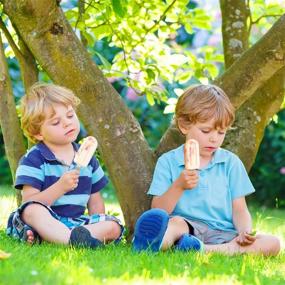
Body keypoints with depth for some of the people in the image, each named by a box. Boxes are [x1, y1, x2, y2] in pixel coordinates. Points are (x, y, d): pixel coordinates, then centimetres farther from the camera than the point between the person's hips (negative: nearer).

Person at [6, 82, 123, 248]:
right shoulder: (33, 160, -2)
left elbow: (95, 201, 19)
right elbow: (30, 204, -12)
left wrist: (100, 225, 0)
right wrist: (60, 187, -23)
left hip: (76, 223, 5)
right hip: (46, 221, -5)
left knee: (114, 226, -19)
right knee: (32, 211, -35)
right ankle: (75, 239, -57)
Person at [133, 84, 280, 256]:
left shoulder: (231, 163, 14)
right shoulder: (168, 162, 8)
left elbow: (239, 210, 9)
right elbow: (158, 210, 2)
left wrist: (245, 231, -12)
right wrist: (178, 186, -14)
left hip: (222, 234, 2)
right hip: (187, 227, -2)